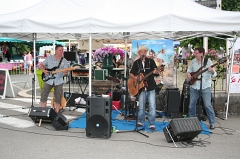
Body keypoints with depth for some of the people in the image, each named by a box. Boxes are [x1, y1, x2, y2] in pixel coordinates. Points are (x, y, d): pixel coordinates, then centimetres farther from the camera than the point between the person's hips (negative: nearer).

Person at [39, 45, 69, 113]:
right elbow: (41, 65, 14)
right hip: (48, 80, 1)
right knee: (43, 95, -1)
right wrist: (44, 70, -5)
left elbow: (66, 70, -7)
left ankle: (56, 113, 16)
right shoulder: (49, 58, 5)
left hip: (58, 81, -1)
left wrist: (65, 72, -31)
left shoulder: (64, 61, 0)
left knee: (58, 98, 3)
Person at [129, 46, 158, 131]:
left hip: (150, 87, -1)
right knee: (141, 107, 8)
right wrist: (136, 78, -12)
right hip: (141, 88, 1)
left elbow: (155, 69, -5)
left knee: (152, 107, -5)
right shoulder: (136, 62, 6)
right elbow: (131, 74, 8)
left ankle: (151, 124, 3)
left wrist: (155, 71, -29)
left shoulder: (151, 61, 4)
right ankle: (140, 122, 24)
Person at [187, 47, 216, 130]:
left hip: (205, 86, -4)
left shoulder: (208, 61, -7)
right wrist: (188, 74, -1)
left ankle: (212, 123, 6)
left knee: (208, 105, -5)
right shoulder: (193, 61, 5)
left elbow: (214, 75, -8)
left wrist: (212, 71, -30)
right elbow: (189, 69, 20)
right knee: (191, 104, 10)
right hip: (194, 86, 5)